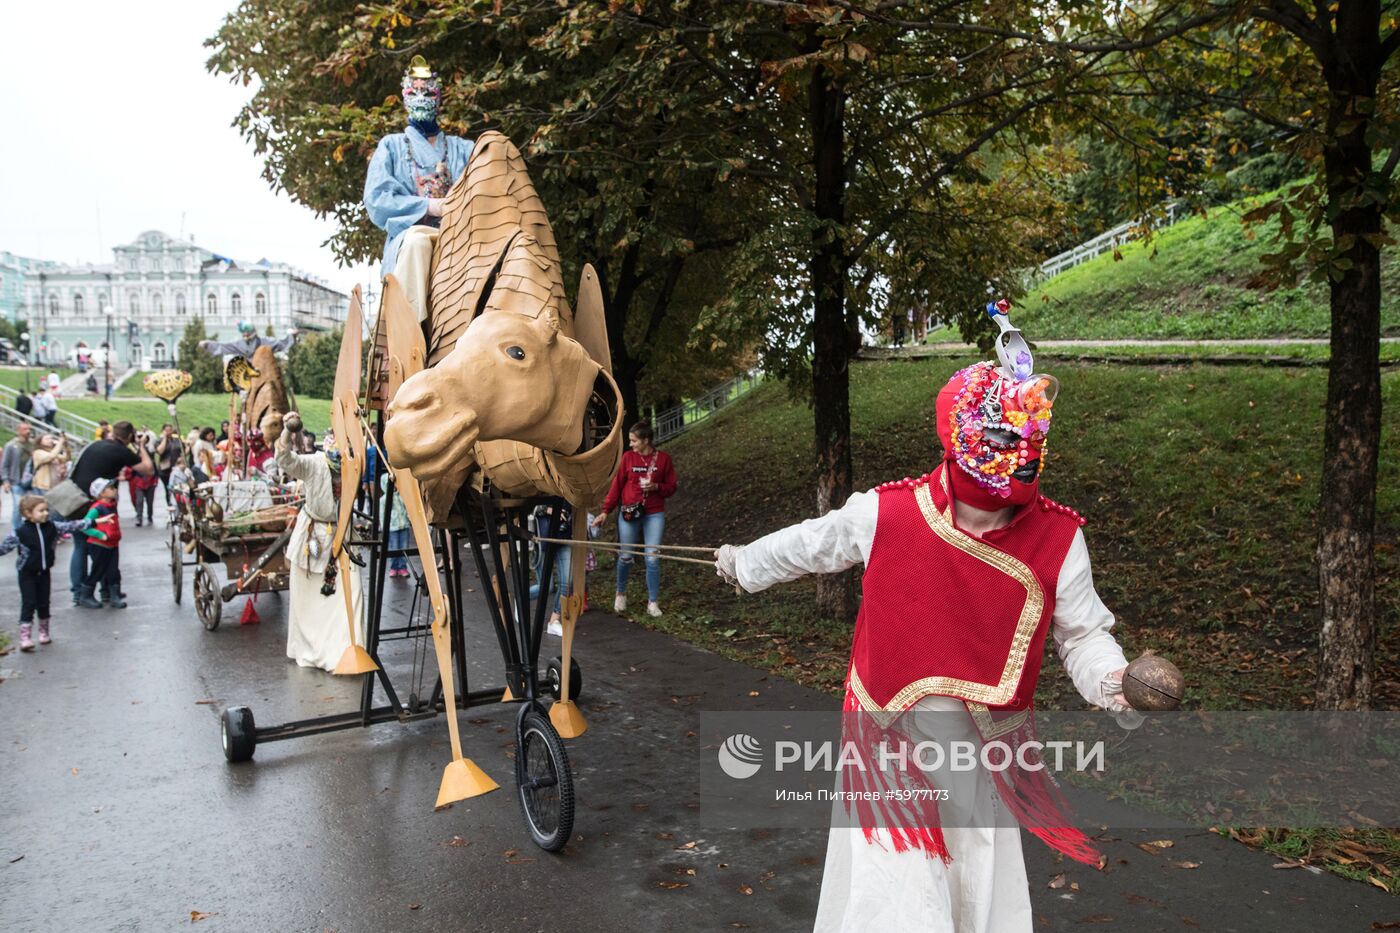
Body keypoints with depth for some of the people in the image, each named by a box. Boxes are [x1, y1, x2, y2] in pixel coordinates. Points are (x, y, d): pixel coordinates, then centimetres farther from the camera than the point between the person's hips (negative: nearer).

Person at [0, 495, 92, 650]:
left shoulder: (52, 527, -2)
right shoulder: (20, 532, -14)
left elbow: (70, 526, 0)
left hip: (44, 572, 4)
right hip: (27, 574, -4)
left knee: (44, 603, 13)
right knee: (29, 604, -6)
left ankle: (44, 632, 28)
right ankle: (25, 637, -3)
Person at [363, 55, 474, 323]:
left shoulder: (462, 149, 26)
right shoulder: (391, 145, 21)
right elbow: (376, 198, 5)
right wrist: (428, 206, -8)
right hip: (408, 233, -1)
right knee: (417, 240, -39)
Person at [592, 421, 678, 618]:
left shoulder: (663, 458, 0)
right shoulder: (628, 457, 0)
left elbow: (671, 487, 6)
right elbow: (617, 485, 3)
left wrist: (656, 487, -14)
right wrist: (605, 511, -2)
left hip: (654, 514, -1)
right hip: (629, 513, 1)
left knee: (652, 558, -5)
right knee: (626, 556, 6)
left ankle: (653, 603, 6)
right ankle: (621, 594, 30)